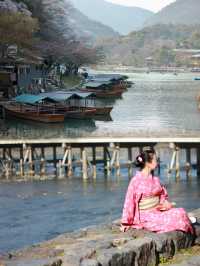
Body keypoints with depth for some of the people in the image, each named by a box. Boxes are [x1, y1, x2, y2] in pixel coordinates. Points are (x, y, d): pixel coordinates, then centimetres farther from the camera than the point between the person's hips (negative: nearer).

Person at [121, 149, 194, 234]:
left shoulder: (155, 179, 11)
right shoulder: (136, 180, -9)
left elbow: (163, 195, 20)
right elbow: (130, 201, -8)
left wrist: (166, 203, -5)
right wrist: (126, 223, -8)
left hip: (158, 211, 6)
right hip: (146, 216, -6)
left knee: (180, 212, -19)